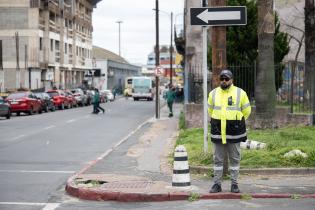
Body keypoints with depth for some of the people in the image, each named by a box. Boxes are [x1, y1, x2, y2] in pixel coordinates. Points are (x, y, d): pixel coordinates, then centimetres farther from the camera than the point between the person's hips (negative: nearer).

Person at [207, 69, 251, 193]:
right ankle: (217, 184, 11)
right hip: (218, 132, 2)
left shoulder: (240, 93, 1)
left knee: (235, 159, 4)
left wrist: (237, 123, 12)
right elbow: (210, 110, 19)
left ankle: (234, 184, 11)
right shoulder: (213, 93, 7)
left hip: (234, 132, -1)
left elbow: (246, 111, 9)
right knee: (218, 159, 5)